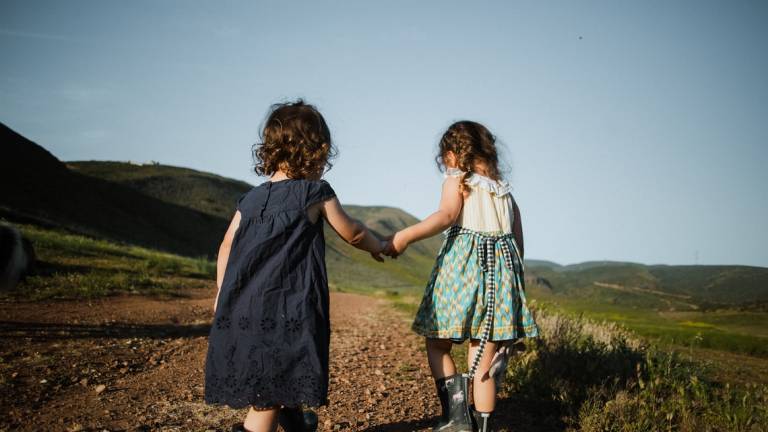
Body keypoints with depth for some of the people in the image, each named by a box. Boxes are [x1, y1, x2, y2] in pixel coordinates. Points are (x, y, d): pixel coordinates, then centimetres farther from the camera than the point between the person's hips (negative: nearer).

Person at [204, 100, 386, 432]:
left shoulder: (250, 198, 10)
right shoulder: (316, 192, -3)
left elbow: (227, 246, 11)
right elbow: (352, 233, 9)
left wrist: (222, 294, 20)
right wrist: (378, 246, 29)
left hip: (241, 310, 7)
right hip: (285, 313, -6)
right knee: (269, 397, -2)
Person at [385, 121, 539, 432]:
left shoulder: (458, 179, 3)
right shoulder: (505, 191, 20)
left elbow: (446, 215, -18)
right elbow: (518, 241, 18)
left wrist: (406, 236, -26)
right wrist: (513, 280, 25)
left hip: (462, 265, -5)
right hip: (501, 266, 5)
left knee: (437, 343, 7)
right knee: (485, 358, 6)